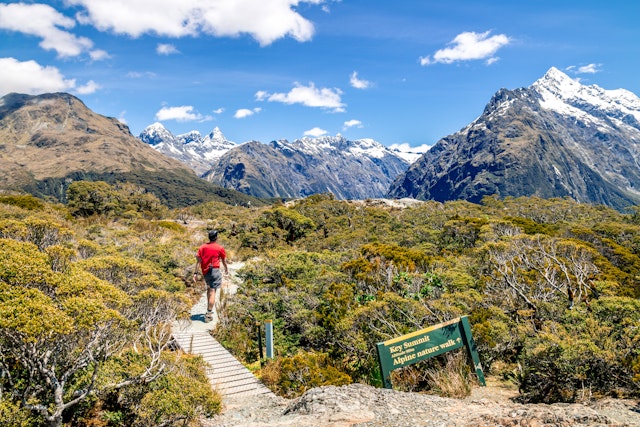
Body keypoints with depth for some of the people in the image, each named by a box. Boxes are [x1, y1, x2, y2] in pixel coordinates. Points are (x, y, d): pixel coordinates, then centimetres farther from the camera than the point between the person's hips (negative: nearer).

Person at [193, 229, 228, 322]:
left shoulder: (202, 247, 8)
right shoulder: (220, 248, -1)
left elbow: (198, 261, 2)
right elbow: (224, 261, 9)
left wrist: (195, 273, 1)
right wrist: (226, 269, 26)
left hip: (205, 272, 5)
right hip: (214, 270, -5)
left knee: (209, 288, 26)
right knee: (212, 292, -6)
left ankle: (209, 309, 29)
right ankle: (209, 314, -12)